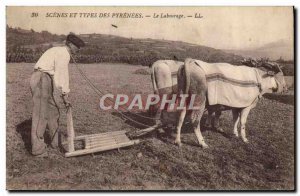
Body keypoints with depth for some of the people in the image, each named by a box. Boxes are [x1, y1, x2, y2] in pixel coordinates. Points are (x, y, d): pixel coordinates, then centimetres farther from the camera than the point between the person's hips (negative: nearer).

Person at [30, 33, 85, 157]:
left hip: (45, 81, 10)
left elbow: (63, 74, 19)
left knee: (53, 112, 14)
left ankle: (56, 142, 24)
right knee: (41, 114, -8)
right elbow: (59, 76, -17)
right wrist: (64, 95, -11)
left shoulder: (65, 54, 19)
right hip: (41, 80, -10)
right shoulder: (63, 54, -12)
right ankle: (37, 148, -1)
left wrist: (65, 94, 15)